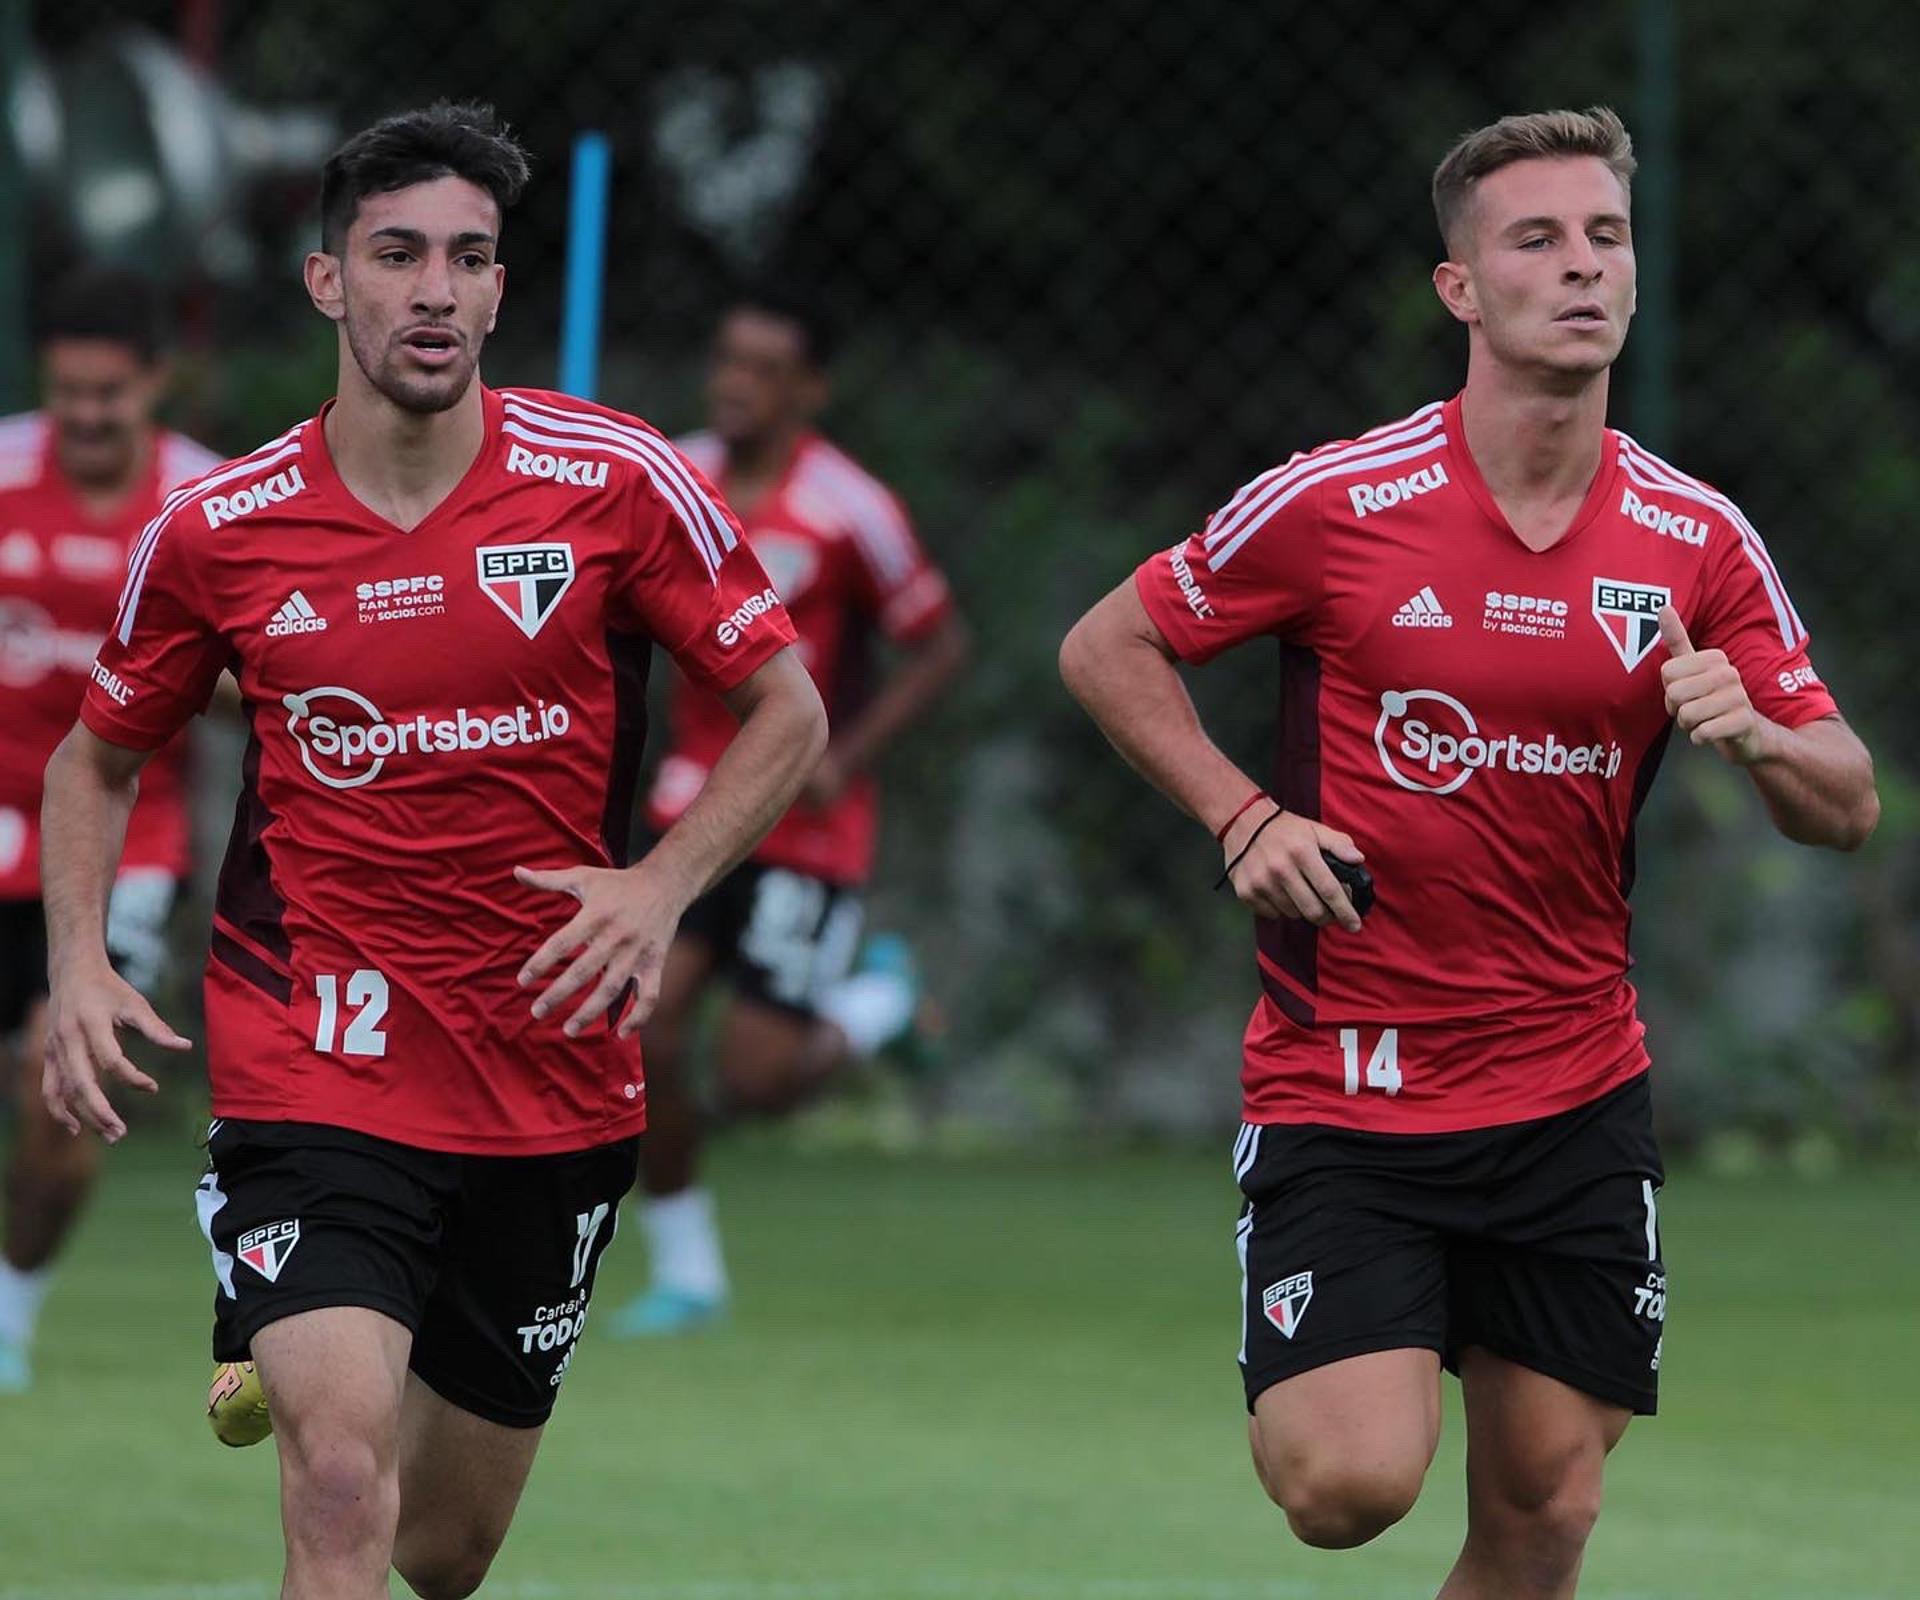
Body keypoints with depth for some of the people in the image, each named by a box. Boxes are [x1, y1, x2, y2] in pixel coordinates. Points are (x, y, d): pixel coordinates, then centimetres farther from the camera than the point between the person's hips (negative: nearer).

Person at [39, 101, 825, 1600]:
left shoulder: (617, 480, -5)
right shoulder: (216, 531, -3)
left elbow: (789, 711, 2)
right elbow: (98, 759, 13)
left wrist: (661, 886, -15)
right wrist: (79, 964, -4)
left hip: (553, 1073, 2)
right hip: (314, 1067, -2)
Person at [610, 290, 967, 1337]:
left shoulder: (850, 512, -14)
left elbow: (940, 646, -7)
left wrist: (844, 757, -16)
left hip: (805, 828, -5)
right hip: (696, 806, 5)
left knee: (754, 1080, -9)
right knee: (641, 1031, -9)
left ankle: (877, 1000, 23)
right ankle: (685, 1272, 7)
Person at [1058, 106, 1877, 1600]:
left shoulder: (1698, 541, 0)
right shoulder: (1338, 500, -9)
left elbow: (1849, 809, 5)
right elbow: (1107, 647, 3)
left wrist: (1757, 737, -16)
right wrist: (1243, 819, -9)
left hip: (1576, 1096, 3)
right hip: (1343, 1075, -3)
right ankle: (1297, 1387, 18)